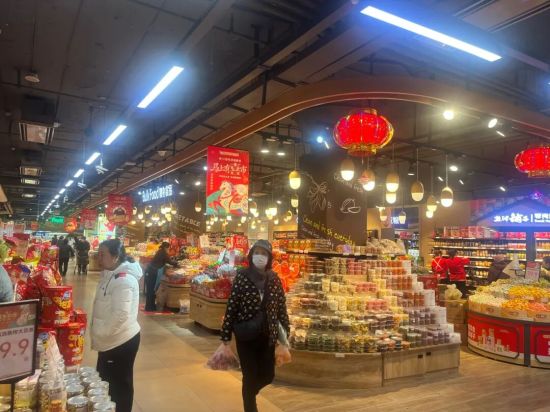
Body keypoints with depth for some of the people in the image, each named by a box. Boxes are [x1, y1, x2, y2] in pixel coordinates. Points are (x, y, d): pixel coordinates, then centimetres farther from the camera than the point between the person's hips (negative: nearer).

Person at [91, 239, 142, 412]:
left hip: (121, 342, -10)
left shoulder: (123, 280, -25)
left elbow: (120, 315, -29)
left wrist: (100, 334, -18)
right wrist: (99, 335, 14)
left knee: (119, 386, 9)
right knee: (106, 382, 24)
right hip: (111, 341, 10)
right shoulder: (111, 275, 7)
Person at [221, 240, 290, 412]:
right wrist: (226, 336, -9)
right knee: (250, 377, 6)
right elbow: (231, 307, -10)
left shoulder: (274, 279, -2)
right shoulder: (241, 277, -11)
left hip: (267, 336, 4)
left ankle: (249, 394, 46)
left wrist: (285, 331, 4)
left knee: (267, 375, 14)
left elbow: (281, 307, 4)